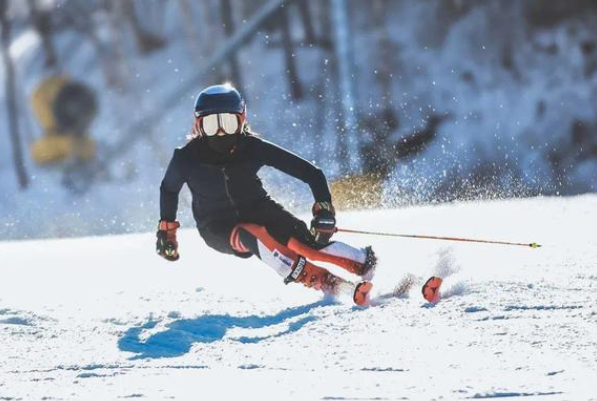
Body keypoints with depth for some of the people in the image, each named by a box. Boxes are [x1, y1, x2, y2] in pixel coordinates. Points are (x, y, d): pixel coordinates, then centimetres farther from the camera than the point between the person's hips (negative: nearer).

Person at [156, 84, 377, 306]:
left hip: (256, 209, 2)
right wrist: (166, 229, 5)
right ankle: (330, 285, -43)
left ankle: (367, 264, -30)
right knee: (256, 236, -35)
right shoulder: (187, 158, -18)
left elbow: (310, 172, -16)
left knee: (304, 239, -27)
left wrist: (324, 209, -27)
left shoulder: (253, 147, -18)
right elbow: (169, 189, 5)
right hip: (218, 227, -2)